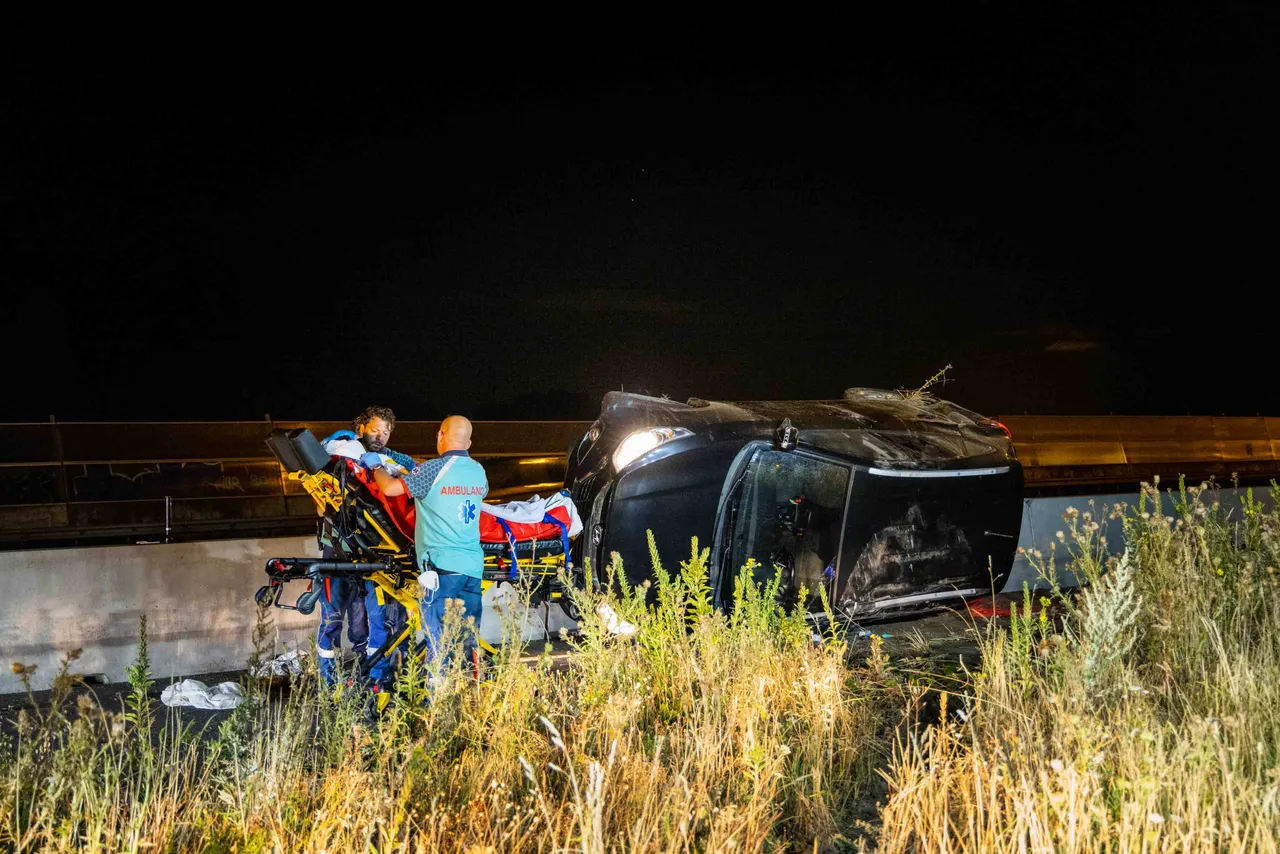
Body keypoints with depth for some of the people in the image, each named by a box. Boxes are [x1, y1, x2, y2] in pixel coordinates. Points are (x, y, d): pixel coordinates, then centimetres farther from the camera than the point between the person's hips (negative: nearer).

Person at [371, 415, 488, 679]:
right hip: (473, 566, 6)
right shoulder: (478, 471, 10)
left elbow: (391, 488, -12)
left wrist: (378, 470, 10)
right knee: (468, 642, 11)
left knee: (438, 639, -3)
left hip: (442, 566, -6)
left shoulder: (435, 469, -10)